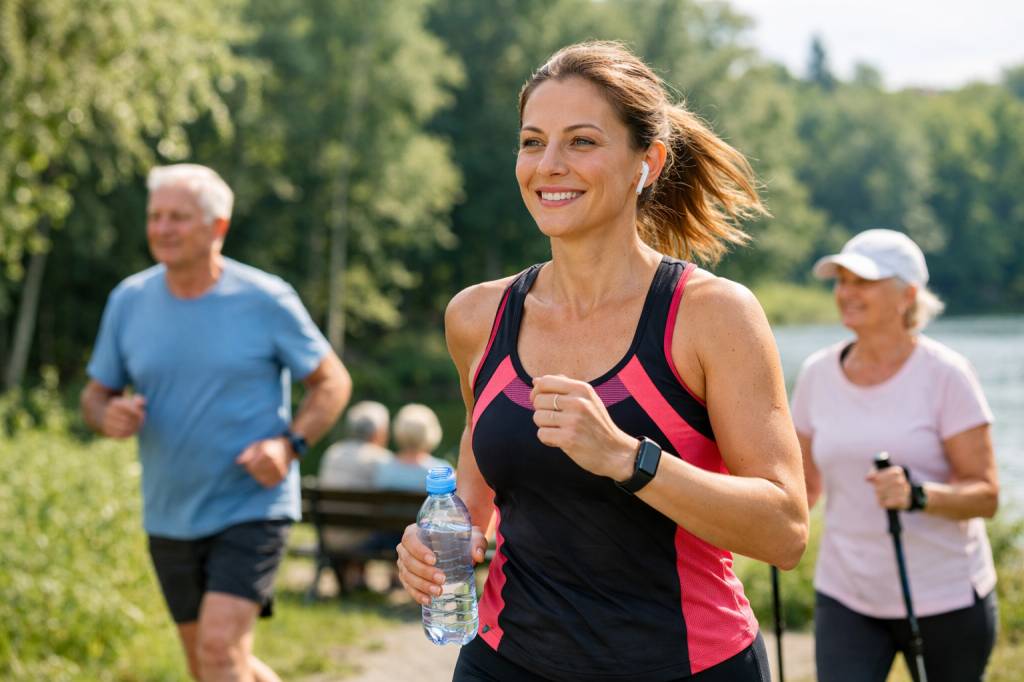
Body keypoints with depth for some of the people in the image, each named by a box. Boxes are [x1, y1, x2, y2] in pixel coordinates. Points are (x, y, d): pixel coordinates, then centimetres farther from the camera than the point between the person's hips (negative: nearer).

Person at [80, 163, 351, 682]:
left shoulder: (266, 301, -9)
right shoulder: (129, 300, 1)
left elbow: (332, 381, 0)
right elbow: (95, 394, 9)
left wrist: (290, 444, -17)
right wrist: (108, 416, -15)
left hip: (252, 509, -5)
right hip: (170, 518, 5)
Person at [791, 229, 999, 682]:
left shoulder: (944, 375, -10)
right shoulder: (818, 373, 3)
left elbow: (985, 496, -11)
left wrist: (918, 494, -29)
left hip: (945, 596, -3)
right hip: (845, 596, 3)